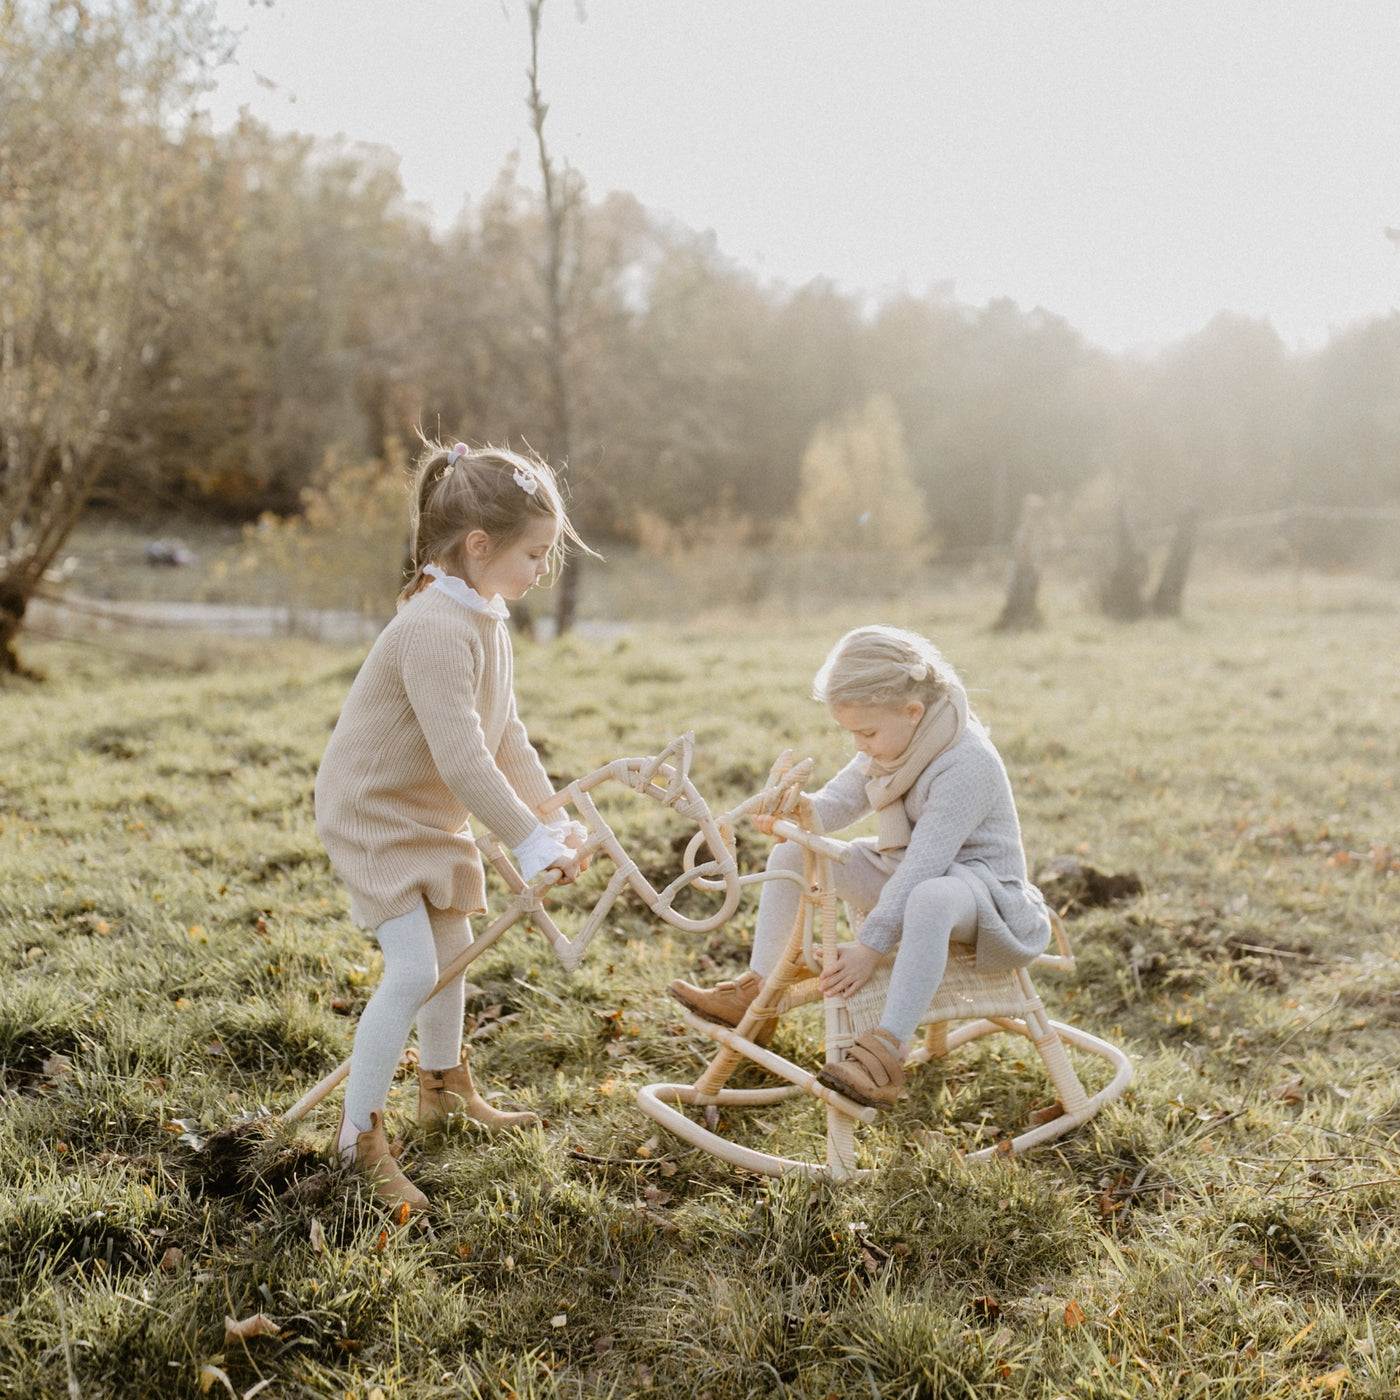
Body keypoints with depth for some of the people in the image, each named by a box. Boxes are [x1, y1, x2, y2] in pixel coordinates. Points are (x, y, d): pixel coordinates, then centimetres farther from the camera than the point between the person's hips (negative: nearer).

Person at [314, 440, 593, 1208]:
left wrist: (554, 819, 1)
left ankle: (444, 1087, 42)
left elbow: (505, 737, 8)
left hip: (432, 813, 10)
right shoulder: (437, 628, -30)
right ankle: (358, 1135, 0)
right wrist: (530, 844, -29)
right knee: (413, 969, -14)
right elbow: (463, 758, -33)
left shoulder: (486, 620, 3)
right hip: (374, 809, -10)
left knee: (453, 951, 20)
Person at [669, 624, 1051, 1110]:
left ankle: (885, 1056, -47)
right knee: (792, 853, 2)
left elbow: (922, 865, -32)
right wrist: (803, 809, -21)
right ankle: (757, 993, 6)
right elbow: (839, 801, 3)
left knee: (930, 898, -44)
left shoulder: (966, 764, -27)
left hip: (979, 884, -9)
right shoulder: (890, 741, 0)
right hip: (903, 875, 9)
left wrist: (871, 946, -35)